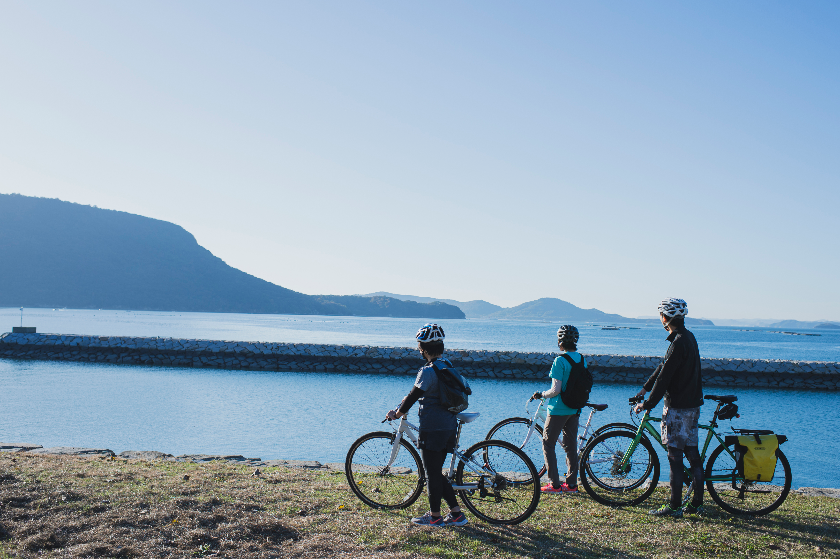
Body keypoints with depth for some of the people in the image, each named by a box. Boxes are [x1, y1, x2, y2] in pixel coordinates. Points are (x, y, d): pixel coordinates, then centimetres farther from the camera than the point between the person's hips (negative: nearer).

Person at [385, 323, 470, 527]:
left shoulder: (428, 371, -17)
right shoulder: (447, 366, 11)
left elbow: (413, 396, -15)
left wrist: (396, 414, 0)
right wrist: (403, 405, 23)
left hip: (432, 428, -9)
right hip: (449, 427, 9)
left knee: (433, 473, 5)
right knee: (436, 472, 17)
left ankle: (434, 516, 17)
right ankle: (456, 514, 19)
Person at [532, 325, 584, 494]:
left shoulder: (560, 361, -18)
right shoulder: (582, 360, 4)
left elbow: (556, 390, -21)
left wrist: (541, 395, -5)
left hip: (558, 410, -7)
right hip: (575, 410, 7)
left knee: (548, 444, 4)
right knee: (571, 446, 13)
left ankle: (555, 484, 2)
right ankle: (571, 484, 16)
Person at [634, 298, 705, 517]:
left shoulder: (679, 342, -19)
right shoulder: (688, 337, 12)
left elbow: (664, 377, -19)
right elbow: (664, 367, 19)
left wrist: (647, 404, -13)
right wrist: (645, 388, 24)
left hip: (678, 408, -9)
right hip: (691, 404, 9)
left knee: (675, 457, -4)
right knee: (693, 454, 12)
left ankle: (674, 506, 1)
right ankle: (697, 503, 18)